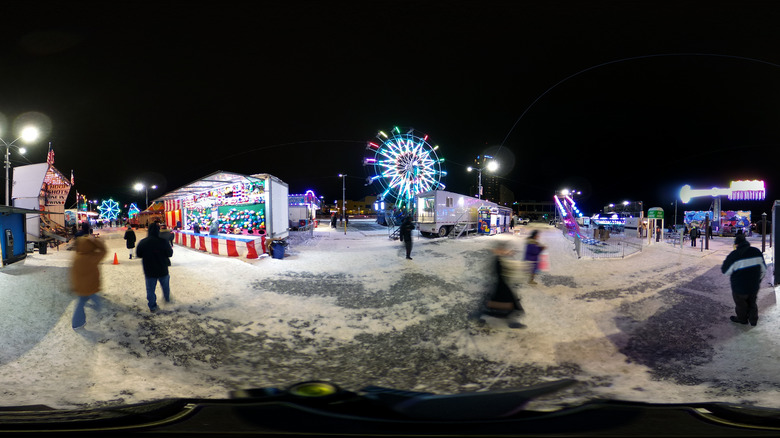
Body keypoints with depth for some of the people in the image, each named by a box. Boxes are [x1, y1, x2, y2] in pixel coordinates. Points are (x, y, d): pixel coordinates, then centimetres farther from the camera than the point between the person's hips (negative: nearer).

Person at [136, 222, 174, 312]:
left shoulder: (142, 242, -11)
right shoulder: (163, 242, -19)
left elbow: (138, 254, 3)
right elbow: (170, 254, -8)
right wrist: (171, 248, 10)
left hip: (149, 271, 1)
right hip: (162, 270, -1)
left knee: (150, 289, 13)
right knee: (165, 285, 26)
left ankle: (152, 307, 18)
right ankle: (167, 298, 44)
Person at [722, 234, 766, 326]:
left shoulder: (734, 255, -23)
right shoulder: (757, 252, -6)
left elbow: (725, 271, -12)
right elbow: (763, 270, 5)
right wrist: (758, 281, 18)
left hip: (740, 288, -5)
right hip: (754, 286, 5)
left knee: (741, 304, 18)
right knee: (752, 303, 25)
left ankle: (742, 319, 36)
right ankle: (753, 320, 35)